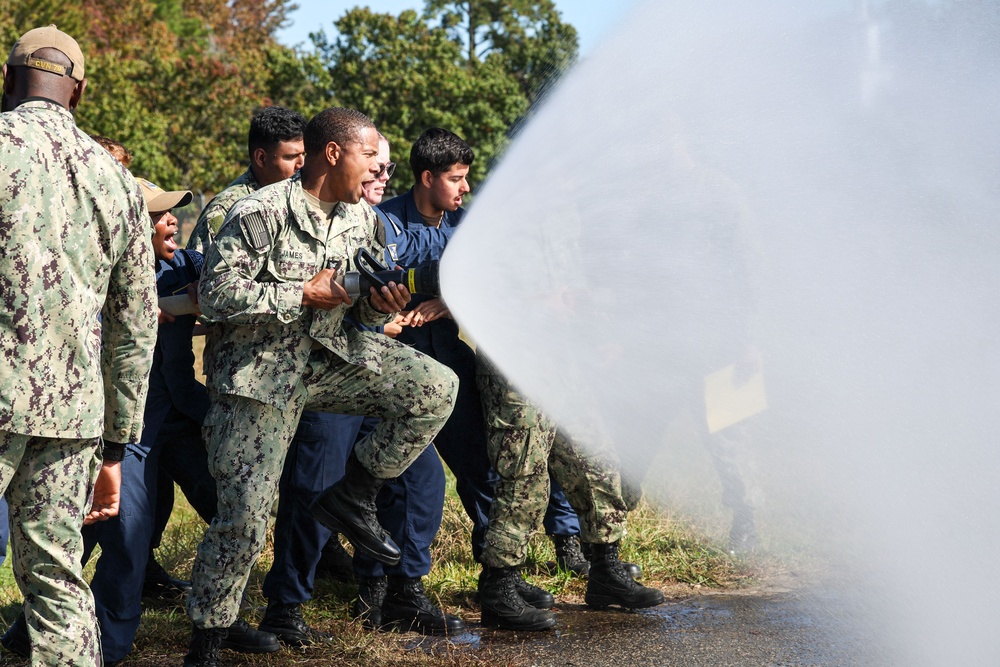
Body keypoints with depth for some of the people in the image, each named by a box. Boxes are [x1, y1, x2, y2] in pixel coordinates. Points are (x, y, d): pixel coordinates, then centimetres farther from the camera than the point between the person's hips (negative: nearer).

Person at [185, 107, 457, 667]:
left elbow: (364, 312, 15)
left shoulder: (364, 220, 7)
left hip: (332, 357, 6)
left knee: (436, 389, -14)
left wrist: (382, 305, -10)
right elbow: (217, 292, -21)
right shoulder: (260, 213, -15)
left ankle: (352, 496, 2)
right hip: (260, 371, -6)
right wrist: (306, 293, -19)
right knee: (245, 515, -8)